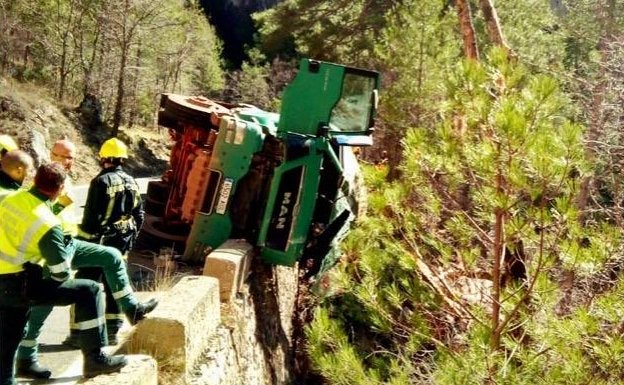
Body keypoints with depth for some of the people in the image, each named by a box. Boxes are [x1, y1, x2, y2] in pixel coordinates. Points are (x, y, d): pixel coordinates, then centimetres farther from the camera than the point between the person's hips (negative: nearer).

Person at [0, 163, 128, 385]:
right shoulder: (48, 225, -20)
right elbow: (61, 275, -13)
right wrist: (68, 250, 5)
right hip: (20, 287, -8)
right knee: (90, 290, -4)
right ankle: (94, 358, -2)